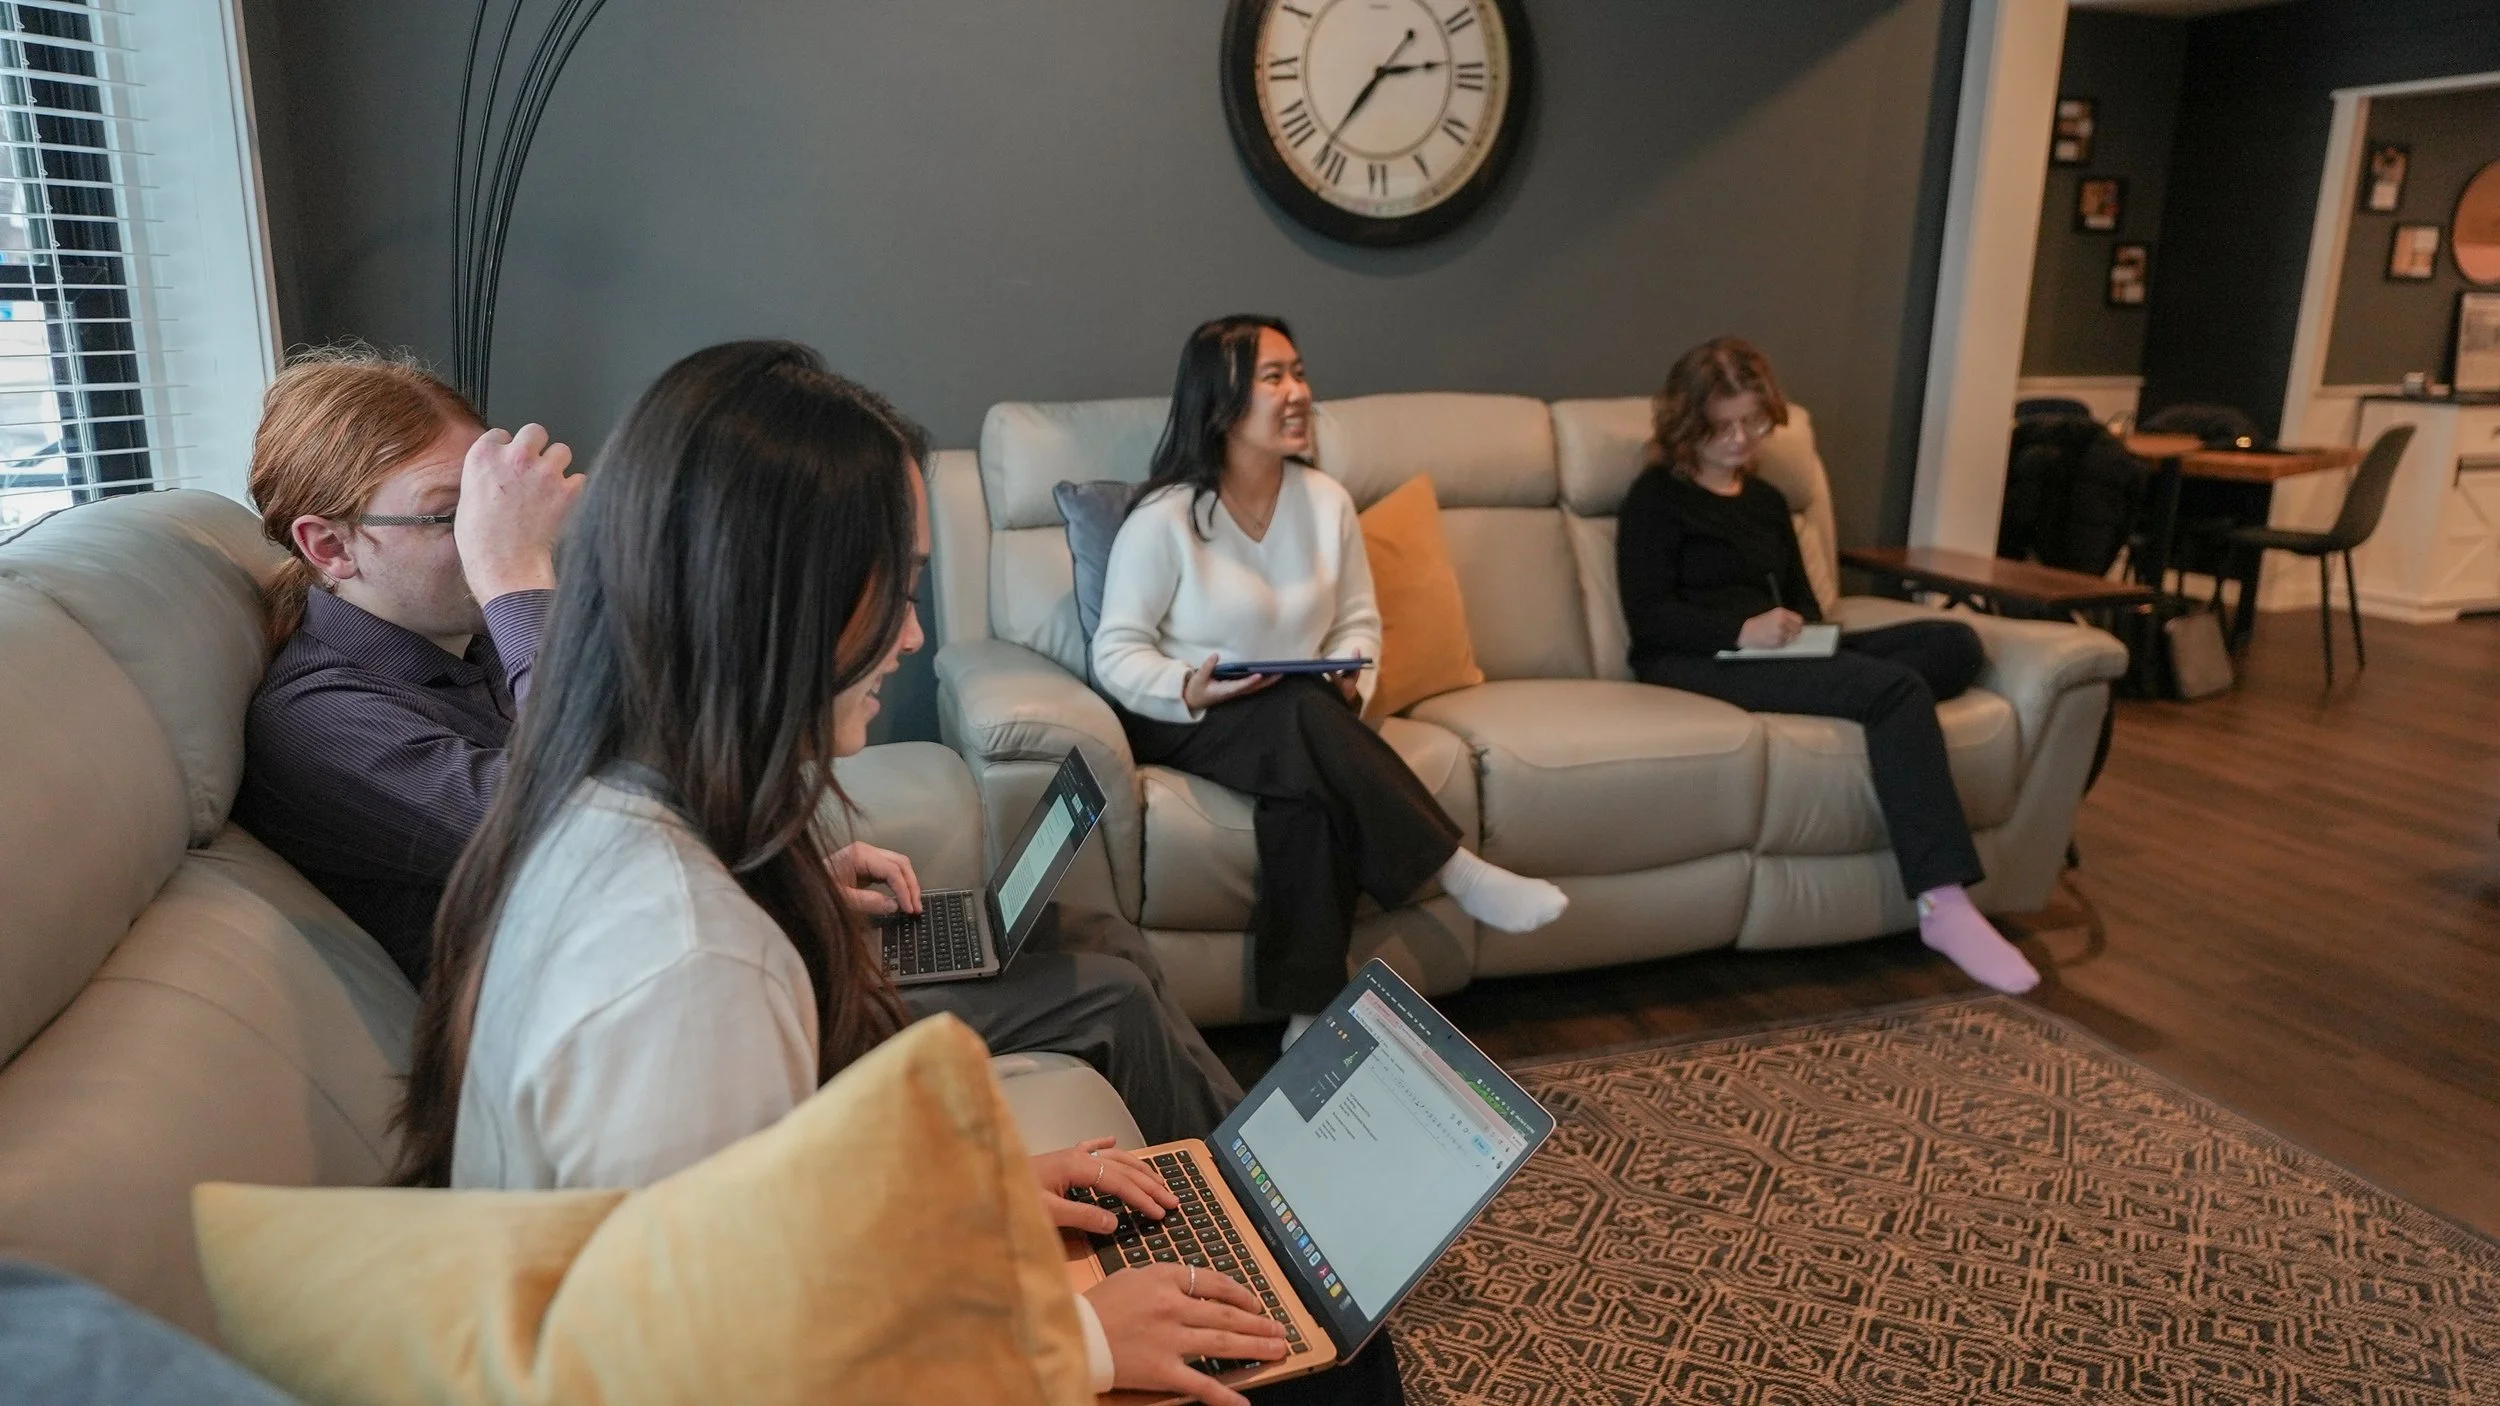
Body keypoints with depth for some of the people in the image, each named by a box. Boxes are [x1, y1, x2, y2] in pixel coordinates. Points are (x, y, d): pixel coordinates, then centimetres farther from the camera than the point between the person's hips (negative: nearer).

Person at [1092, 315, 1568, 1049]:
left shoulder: (1326, 500, 4)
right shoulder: (1163, 518, -10)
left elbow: (1359, 621, 11)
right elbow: (1116, 651, -8)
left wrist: (1349, 678, -11)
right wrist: (1186, 689, -27)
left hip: (1303, 725, 4)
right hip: (1181, 720, -4)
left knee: (1310, 791, -33)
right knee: (1304, 717, -36)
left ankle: (1310, 1014, -29)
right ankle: (1461, 874, -29)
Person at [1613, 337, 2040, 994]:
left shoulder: (1767, 500, 26)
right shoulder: (1656, 495, 3)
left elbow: (1802, 598, 25)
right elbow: (1647, 616, -8)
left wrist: (1801, 630, -1)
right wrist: (1742, 631, -23)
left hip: (1776, 659, 8)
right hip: (1695, 664, -8)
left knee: (1956, 643, -14)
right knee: (1895, 687, -29)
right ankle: (1943, 905, -34)